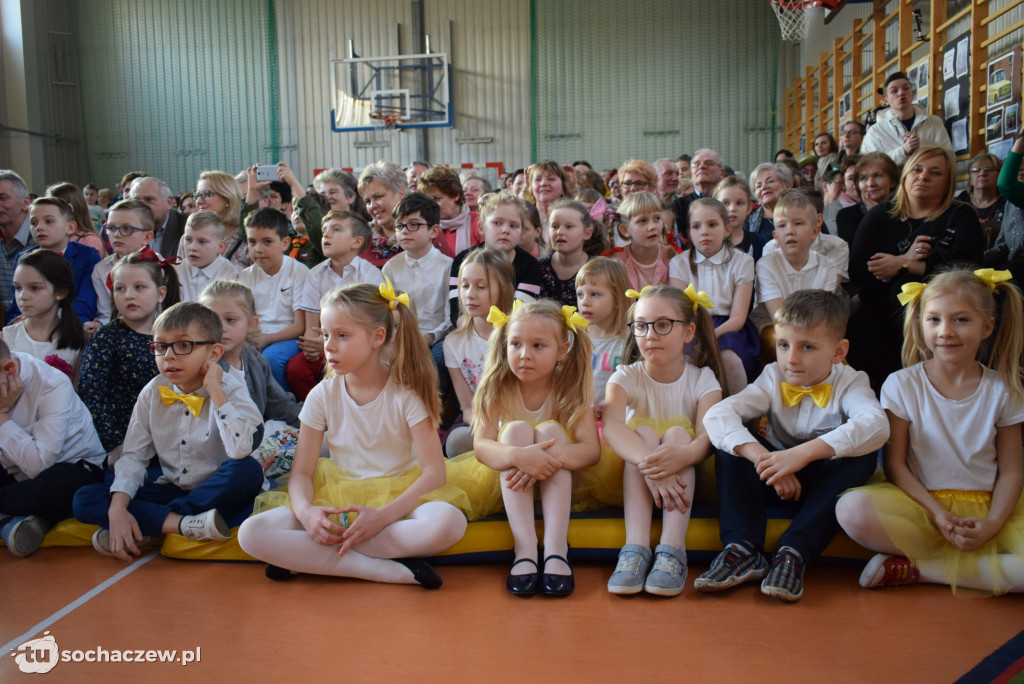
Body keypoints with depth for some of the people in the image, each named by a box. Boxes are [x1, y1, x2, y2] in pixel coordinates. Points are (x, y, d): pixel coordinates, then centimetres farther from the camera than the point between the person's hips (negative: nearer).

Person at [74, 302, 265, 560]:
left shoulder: (230, 389, -14)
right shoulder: (152, 393, -2)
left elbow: (241, 450, -32)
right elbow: (133, 456, 0)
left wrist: (215, 390, -28)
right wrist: (117, 509, -16)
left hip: (215, 491, -4)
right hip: (170, 487, 4)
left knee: (248, 471, -37)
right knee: (84, 500, -12)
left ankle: (150, 530, -24)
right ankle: (185, 524, -23)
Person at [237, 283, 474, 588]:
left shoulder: (407, 393, -8)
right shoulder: (322, 396, 1)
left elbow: (434, 471, -13)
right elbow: (302, 471, 1)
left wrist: (385, 514, -27)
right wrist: (305, 511, -23)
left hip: (398, 497, -2)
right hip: (336, 499, 2)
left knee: (450, 522, -37)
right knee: (251, 533, -23)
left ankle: (306, 558, -24)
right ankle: (388, 570, -27)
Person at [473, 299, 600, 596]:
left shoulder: (571, 390, -12)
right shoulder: (498, 389, -10)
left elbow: (591, 449, -23)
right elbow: (481, 446, -23)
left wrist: (550, 458, -43)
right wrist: (518, 455, -45)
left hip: (560, 483, 0)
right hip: (509, 488, 1)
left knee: (550, 430, -27)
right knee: (516, 429, -26)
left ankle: (556, 549, -36)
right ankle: (525, 549, -35)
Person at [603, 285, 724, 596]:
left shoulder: (702, 378, -3)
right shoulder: (625, 377, -4)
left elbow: (709, 436, -21)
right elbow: (612, 427, -26)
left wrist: (685, 454, -47)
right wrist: (649, 464, -46)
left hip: (688, 476, 0)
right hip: (634, 476, 0)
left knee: (677, 431, -27)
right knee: (643, 432, -27)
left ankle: (672, 548, -39)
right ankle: (636, 547, -40)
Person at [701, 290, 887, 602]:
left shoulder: (850, 383, -11)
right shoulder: (773, 379, -6)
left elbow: (876, 424, -35)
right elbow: (716, 415, -21)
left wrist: (803, 453, -46)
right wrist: (762, 457, -38)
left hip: (825, 482, -2)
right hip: (775, 481, 2)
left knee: (863, 456, -31)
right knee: (732, 442, -19)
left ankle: (794, 552, -35)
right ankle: (743, 549, -28)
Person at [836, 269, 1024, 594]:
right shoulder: (902, 385, 1)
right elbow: (895, 464, -1)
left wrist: (992, 524, -14)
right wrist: (936, 512, -15)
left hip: (986, 506, 1)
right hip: (920, 503, -1)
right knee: (852, 510, -32)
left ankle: (915, 569, -17)